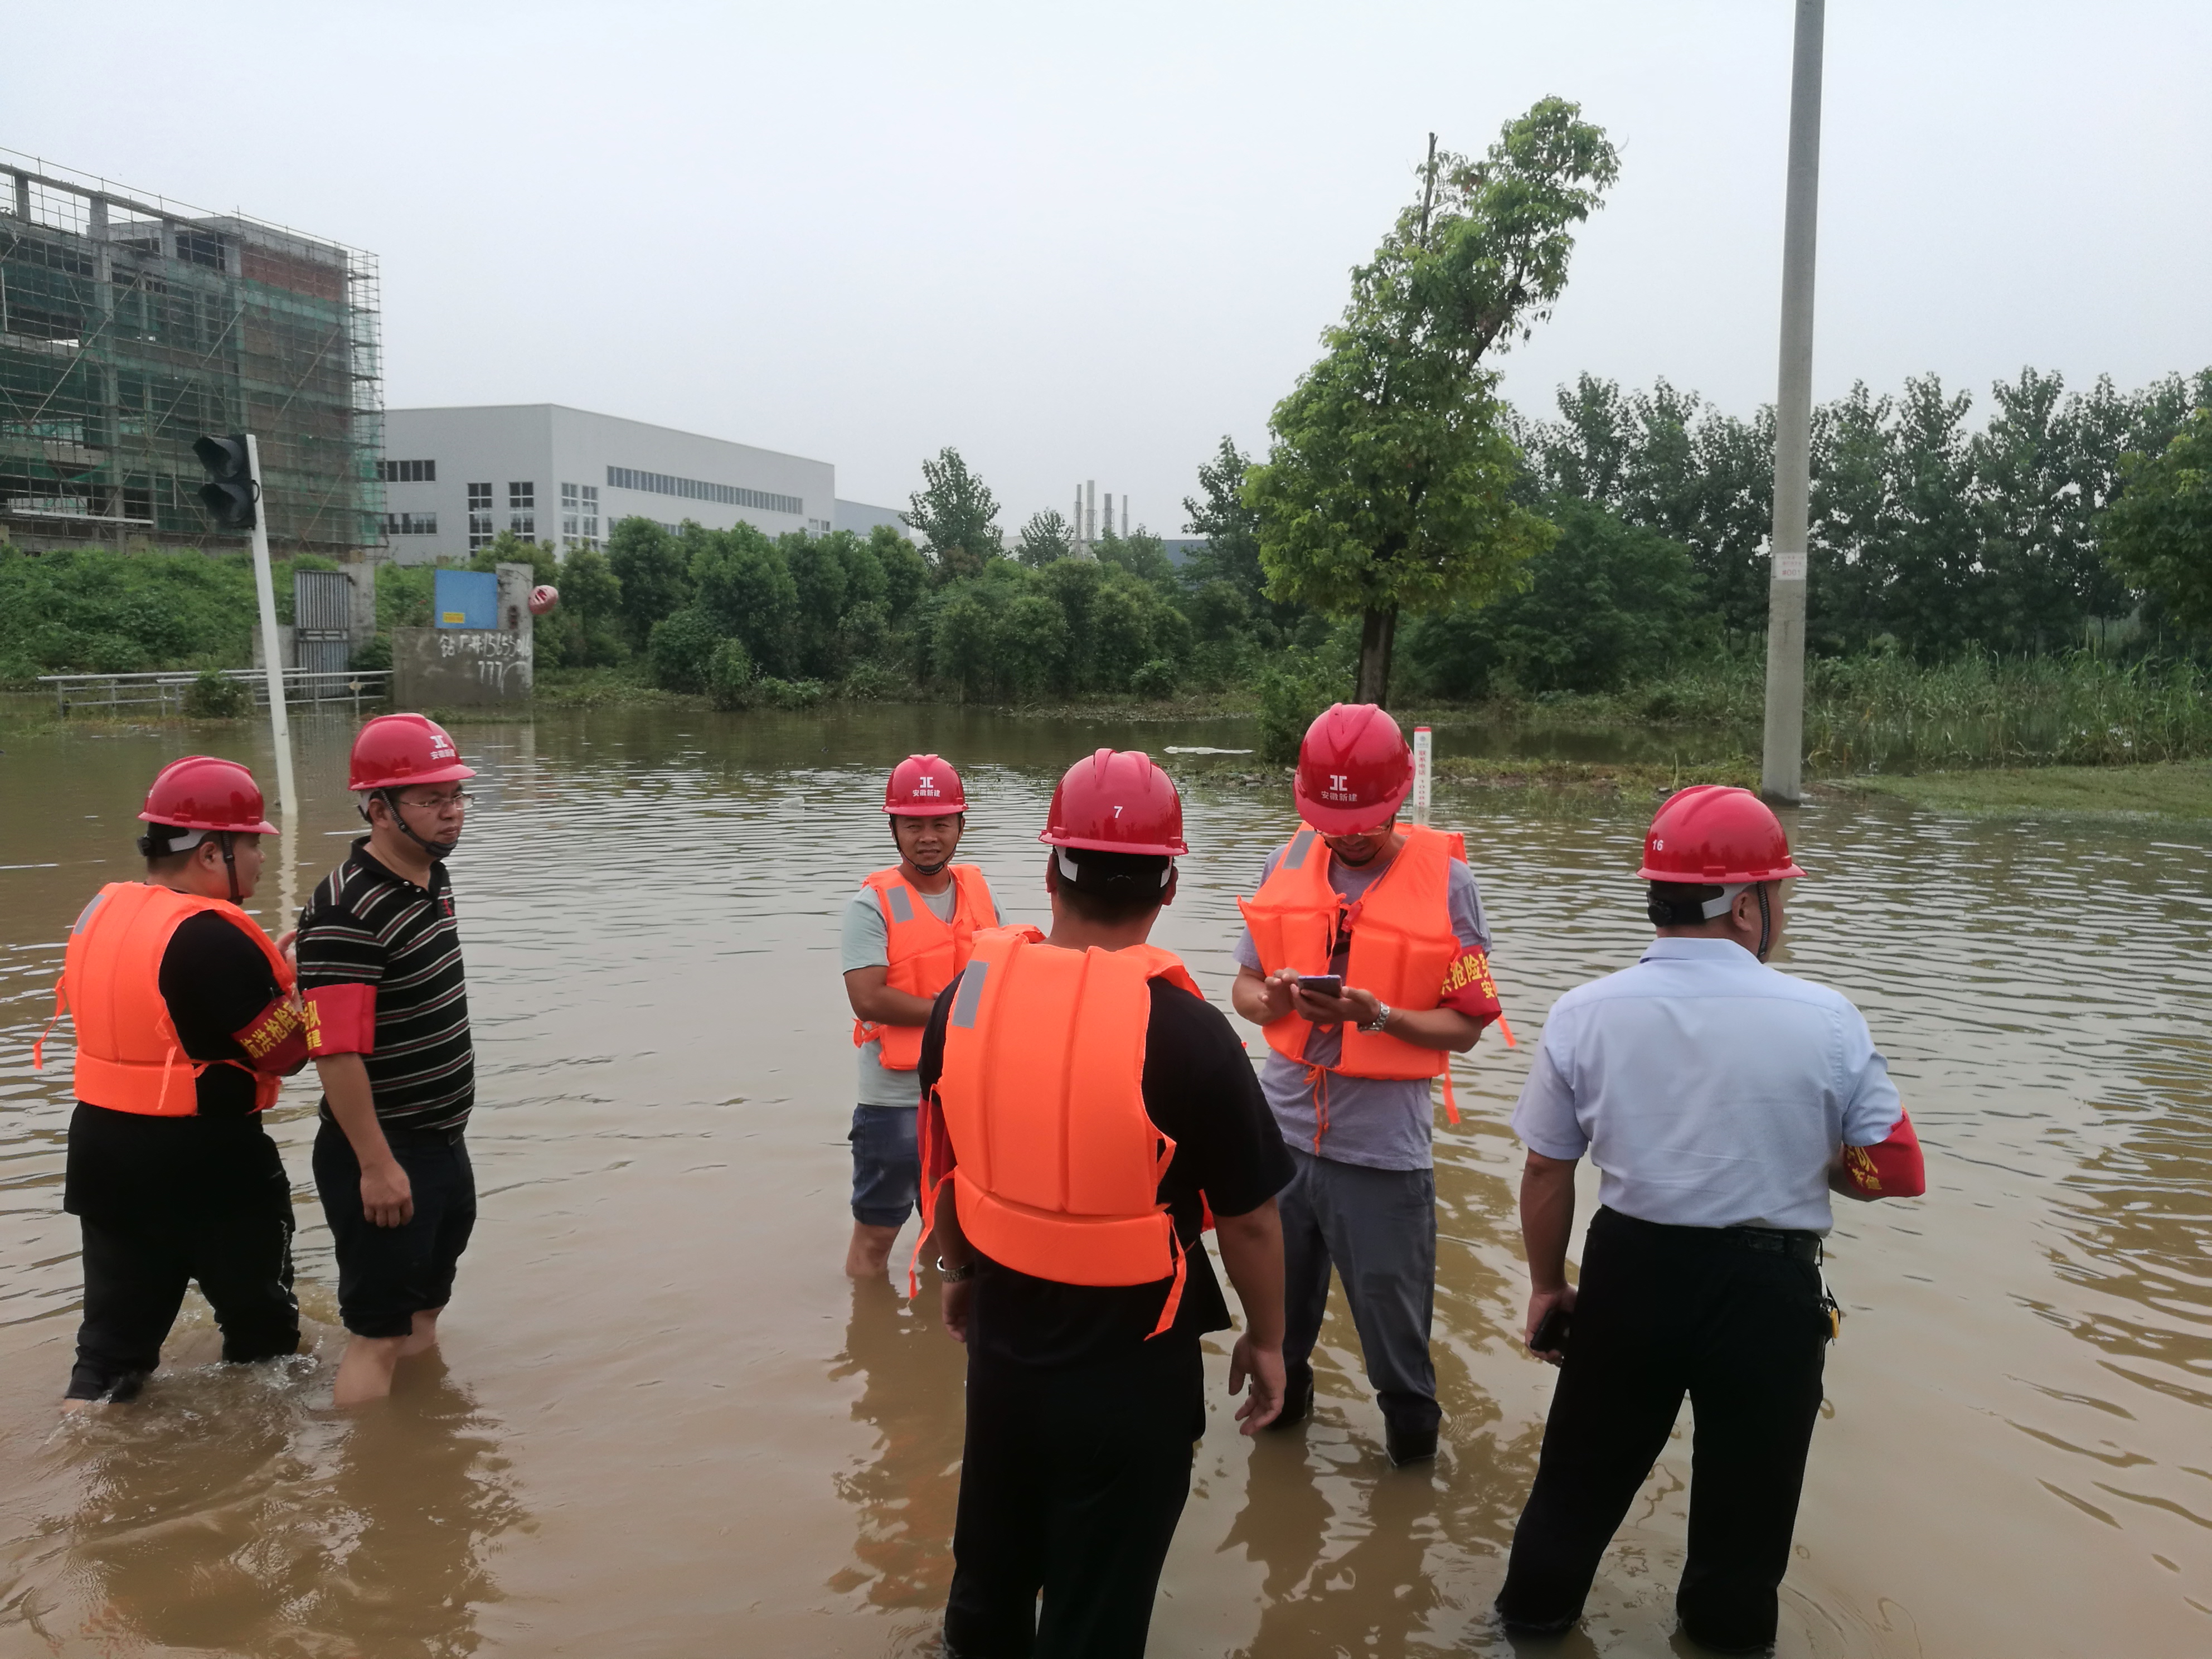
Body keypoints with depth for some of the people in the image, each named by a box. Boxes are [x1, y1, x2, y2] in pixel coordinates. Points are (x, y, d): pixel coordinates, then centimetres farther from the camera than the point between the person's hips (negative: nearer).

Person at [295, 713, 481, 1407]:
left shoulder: (434, 875, 5)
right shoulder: (348, 912, -24)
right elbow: (336, 1051, -27)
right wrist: (376, 1165, -25)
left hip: (444, 1142, 9)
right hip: (385, 1154, -9)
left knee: (424, 1313, 22)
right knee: (379, 1334, 1)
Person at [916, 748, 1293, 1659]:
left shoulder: (966, 995, -9)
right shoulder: (1185, 1031, -23)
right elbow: (1249, 1219, -14)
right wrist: (1266, 1340, 3)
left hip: (1002, 1339, 5)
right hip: (1132, 1362, -4)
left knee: (990, 1578, 29)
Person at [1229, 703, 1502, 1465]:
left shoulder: (1446, 881, -9)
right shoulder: (1288, 863, 2)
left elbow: (1465, 1025, -7)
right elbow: (1245, 985, 9)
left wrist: (1375, 1014, -23)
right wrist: (1272, 998, -14)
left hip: (1382, 1149, -4)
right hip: (1281, 1132, 4)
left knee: (1395, 1333, 8)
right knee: (1277, 1315, 21)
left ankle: (1412, 1444, 32)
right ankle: (1280, 1405, 45)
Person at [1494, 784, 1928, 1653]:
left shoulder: (1583, 1013, -9)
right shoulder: (1825, 1020, -13)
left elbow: (1545, 1173, -2)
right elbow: (1894, 1173, -7)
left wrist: (1547, 1285, 12)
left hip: (1629, 1272, 2)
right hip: (1769, 1288, -1)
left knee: (1578, 1479, 21)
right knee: (1744, 1504, 20)